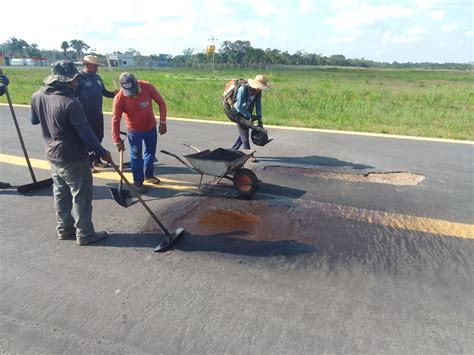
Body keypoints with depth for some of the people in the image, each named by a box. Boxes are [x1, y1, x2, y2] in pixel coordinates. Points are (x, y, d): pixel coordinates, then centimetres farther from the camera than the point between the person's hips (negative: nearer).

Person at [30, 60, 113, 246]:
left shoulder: (37, 96, -1)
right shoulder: (70, 102, -25)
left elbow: (34, 120, 15)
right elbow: (85, 133, -22)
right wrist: (102, 152, -13)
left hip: (53, 155, 8)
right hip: (73, 157, -8)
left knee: (61, 193, 19)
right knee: (81, 195, 3)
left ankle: (65, 228, 31)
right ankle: (84, 234, 13)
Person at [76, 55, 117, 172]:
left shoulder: (97, 77, 11)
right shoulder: (79, 78, -11)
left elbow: (104, 92, 18)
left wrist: (113, 94, -1)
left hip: (98, 114, 7)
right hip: (85, 115, -7)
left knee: (98, 137, 15)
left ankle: (96, 159, 29)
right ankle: (88, 163, 11)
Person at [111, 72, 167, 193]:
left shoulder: (147, 87, -21)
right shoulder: (119, 98, -25)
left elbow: (161, 103, -10)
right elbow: (115, 121, -20)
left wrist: (162, 122, -15)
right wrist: (117, 140, -23)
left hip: (151, 127, 3)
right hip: (134, 131, -3)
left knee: (151, 152, 18)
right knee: (136, 156, 5)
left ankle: (149, 175, 39)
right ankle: (138, 182, 20)